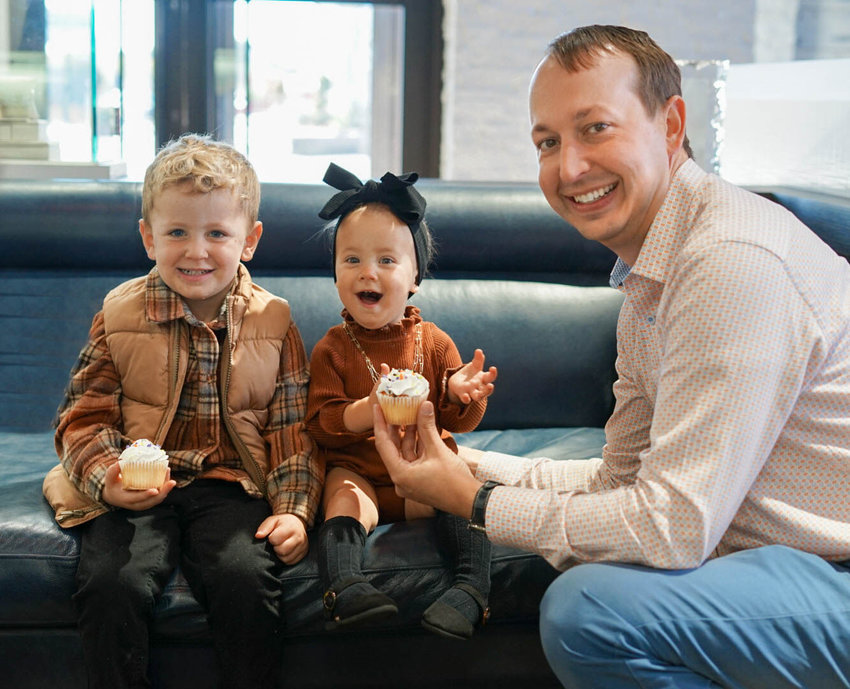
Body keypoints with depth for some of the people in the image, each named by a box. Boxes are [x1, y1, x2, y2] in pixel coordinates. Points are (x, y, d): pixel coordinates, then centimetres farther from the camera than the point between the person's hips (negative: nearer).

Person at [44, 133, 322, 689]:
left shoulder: (273, 324, 5)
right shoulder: (119, 315, 4)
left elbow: (291, 429, 8)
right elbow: (84, 417, 4)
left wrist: (294, 508, -5)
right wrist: (107, 478, -14)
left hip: (232, 484, 0)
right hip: (138, 490, 0)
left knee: (246, 577, -27)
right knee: (110, 582, -26)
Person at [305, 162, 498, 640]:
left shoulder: (434, 342, 5)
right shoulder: (333, 349, 1)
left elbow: (460, 422, 4)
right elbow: (319, 423, -8)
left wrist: (460, 395, -20)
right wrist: (366, 411, -27)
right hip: (358, 470, -1)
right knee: (345, 499, -30)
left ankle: (472, 589, -34)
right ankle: (346, 588, -45)